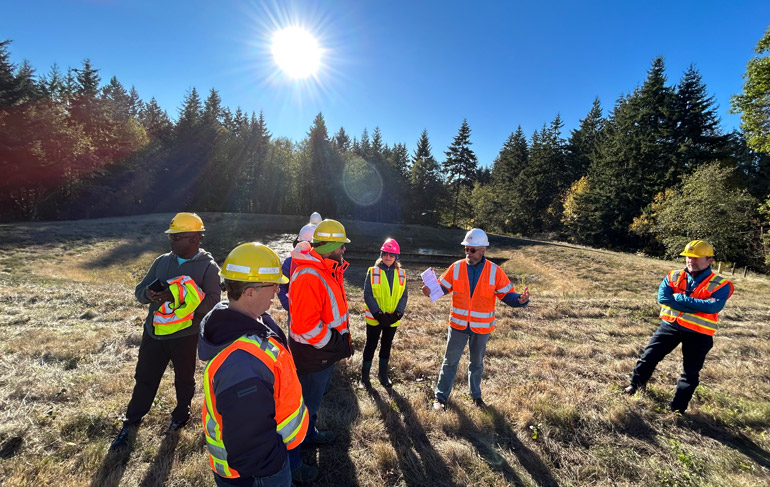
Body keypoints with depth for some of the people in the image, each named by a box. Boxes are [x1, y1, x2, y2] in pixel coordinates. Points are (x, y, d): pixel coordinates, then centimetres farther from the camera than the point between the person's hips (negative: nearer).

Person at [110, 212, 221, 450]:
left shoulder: (208, 267, -14)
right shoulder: (162, 261, 2)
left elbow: (212, 303, -22)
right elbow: (140, 290, 6)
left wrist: (181, 295, -34)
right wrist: (149, 294, -18)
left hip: (185, 336, -4)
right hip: (154, 332, 4)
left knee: (184, 379, 18)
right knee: (144, 377, 16)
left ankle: (181, 413, 44)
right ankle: (131, 422, 39)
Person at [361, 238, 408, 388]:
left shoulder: (401, 274, -1)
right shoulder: (373, 272, -9)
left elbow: (404, 296, 1)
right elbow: (367, 294, -11)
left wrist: (398, 313, -12)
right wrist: (378, 314, -18)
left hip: (393, 319, 3)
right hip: (374, 318, -3)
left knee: (386, 346, 18)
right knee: (370, 346, 10)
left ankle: (383, 374, 36)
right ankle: (364, 376, 26)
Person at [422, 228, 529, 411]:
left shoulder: (495, 271, -10)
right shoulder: (456, 267, -8)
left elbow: (507, 295, -7)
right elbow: (442, 286, -5)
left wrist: (520, 300, -28)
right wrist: (430, 291, -26)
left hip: (482, 327, 1)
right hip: (458, 325, 0)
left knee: (477, 362, 21)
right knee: (450, 361, 10)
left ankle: (476, 395, 44)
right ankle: (441, 396, 27)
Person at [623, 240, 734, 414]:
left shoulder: (720, 285, -7)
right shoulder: (673, 276, 0)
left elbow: (713, 306, -24)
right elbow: (662, 298, -15)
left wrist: (680, 297, -22)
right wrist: (698, 306, -20)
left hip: (698, 333, -1)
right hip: (670, 325, 2)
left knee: (690, 373, 10)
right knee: (649, 356, -1)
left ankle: (677, 408, 23)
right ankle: (635, 385, 16)